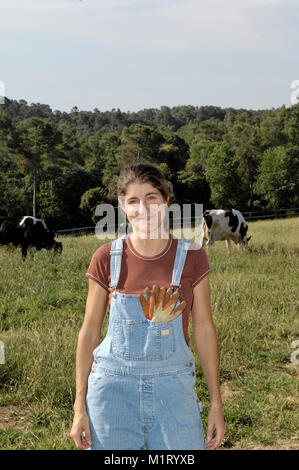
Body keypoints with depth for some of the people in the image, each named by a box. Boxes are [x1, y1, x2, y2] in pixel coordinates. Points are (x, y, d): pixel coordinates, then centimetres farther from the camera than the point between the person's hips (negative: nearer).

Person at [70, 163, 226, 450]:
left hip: (173, 391, 0)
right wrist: (80, 406, 1)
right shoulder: (106, 259, -3)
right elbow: (89, 332, 3)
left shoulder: (191, 257, -2)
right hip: (113, 388, 0)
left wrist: (216, 404, 3)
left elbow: (204, 330, 3)